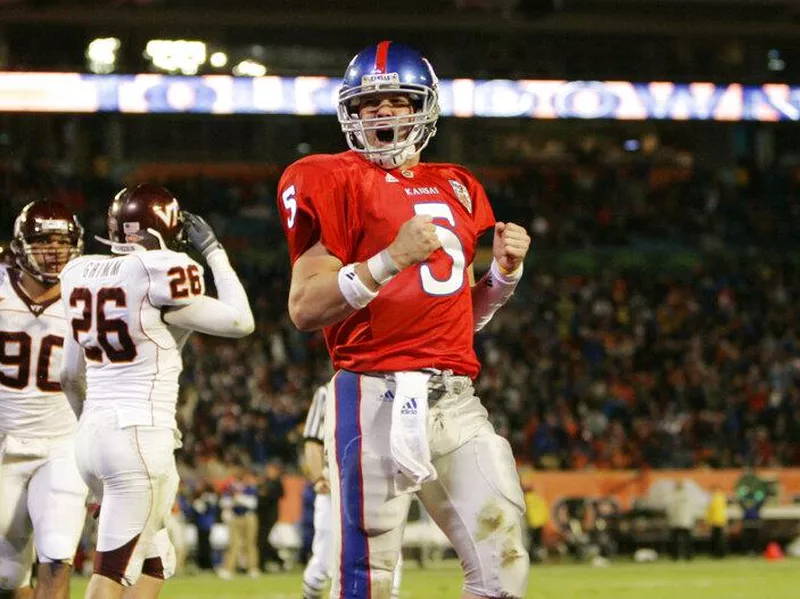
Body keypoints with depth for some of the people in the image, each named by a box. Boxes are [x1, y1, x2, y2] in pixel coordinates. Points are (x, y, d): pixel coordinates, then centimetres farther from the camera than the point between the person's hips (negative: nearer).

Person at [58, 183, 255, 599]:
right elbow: (240, 322, -3)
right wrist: (214, 253, 5)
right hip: (141, 434, -8)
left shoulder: (84, 276, 10)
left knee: (155, 560, 18)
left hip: (92, 434, 8)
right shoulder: (160, 275, -12)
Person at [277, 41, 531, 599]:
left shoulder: (456, 190, 19)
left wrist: (504, 272, 6)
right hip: (378, 398, -6)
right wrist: (391, 260, -18)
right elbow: (304, 308, -8)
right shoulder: (333, 183, 0)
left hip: (457, 400, 6)